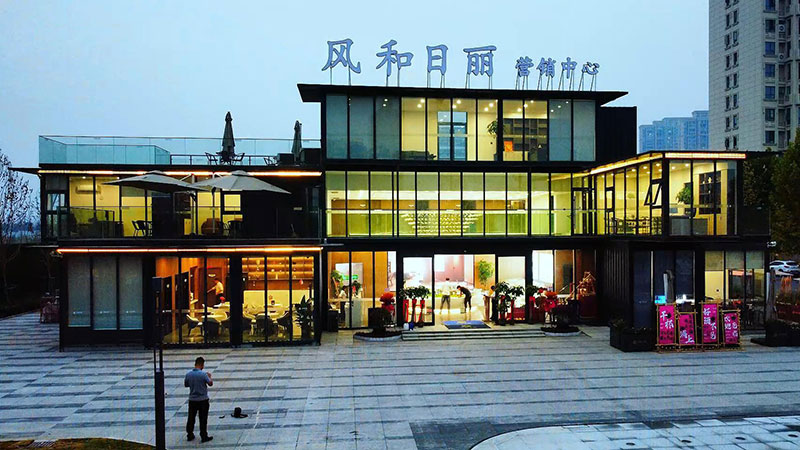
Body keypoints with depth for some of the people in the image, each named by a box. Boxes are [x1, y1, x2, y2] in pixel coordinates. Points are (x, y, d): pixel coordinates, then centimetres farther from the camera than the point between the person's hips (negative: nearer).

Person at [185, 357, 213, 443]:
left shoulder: (188, 374, -4)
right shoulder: (203, 374, -18)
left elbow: (185, 385, 9)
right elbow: (210, 383, -7)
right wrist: (209, 376, 10)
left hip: (192, 400, 4)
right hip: (203, 400, -4)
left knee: (191, 418, 15)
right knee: (203, 419, 4)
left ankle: (190, 435, 24)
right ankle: (204, 436, 8)